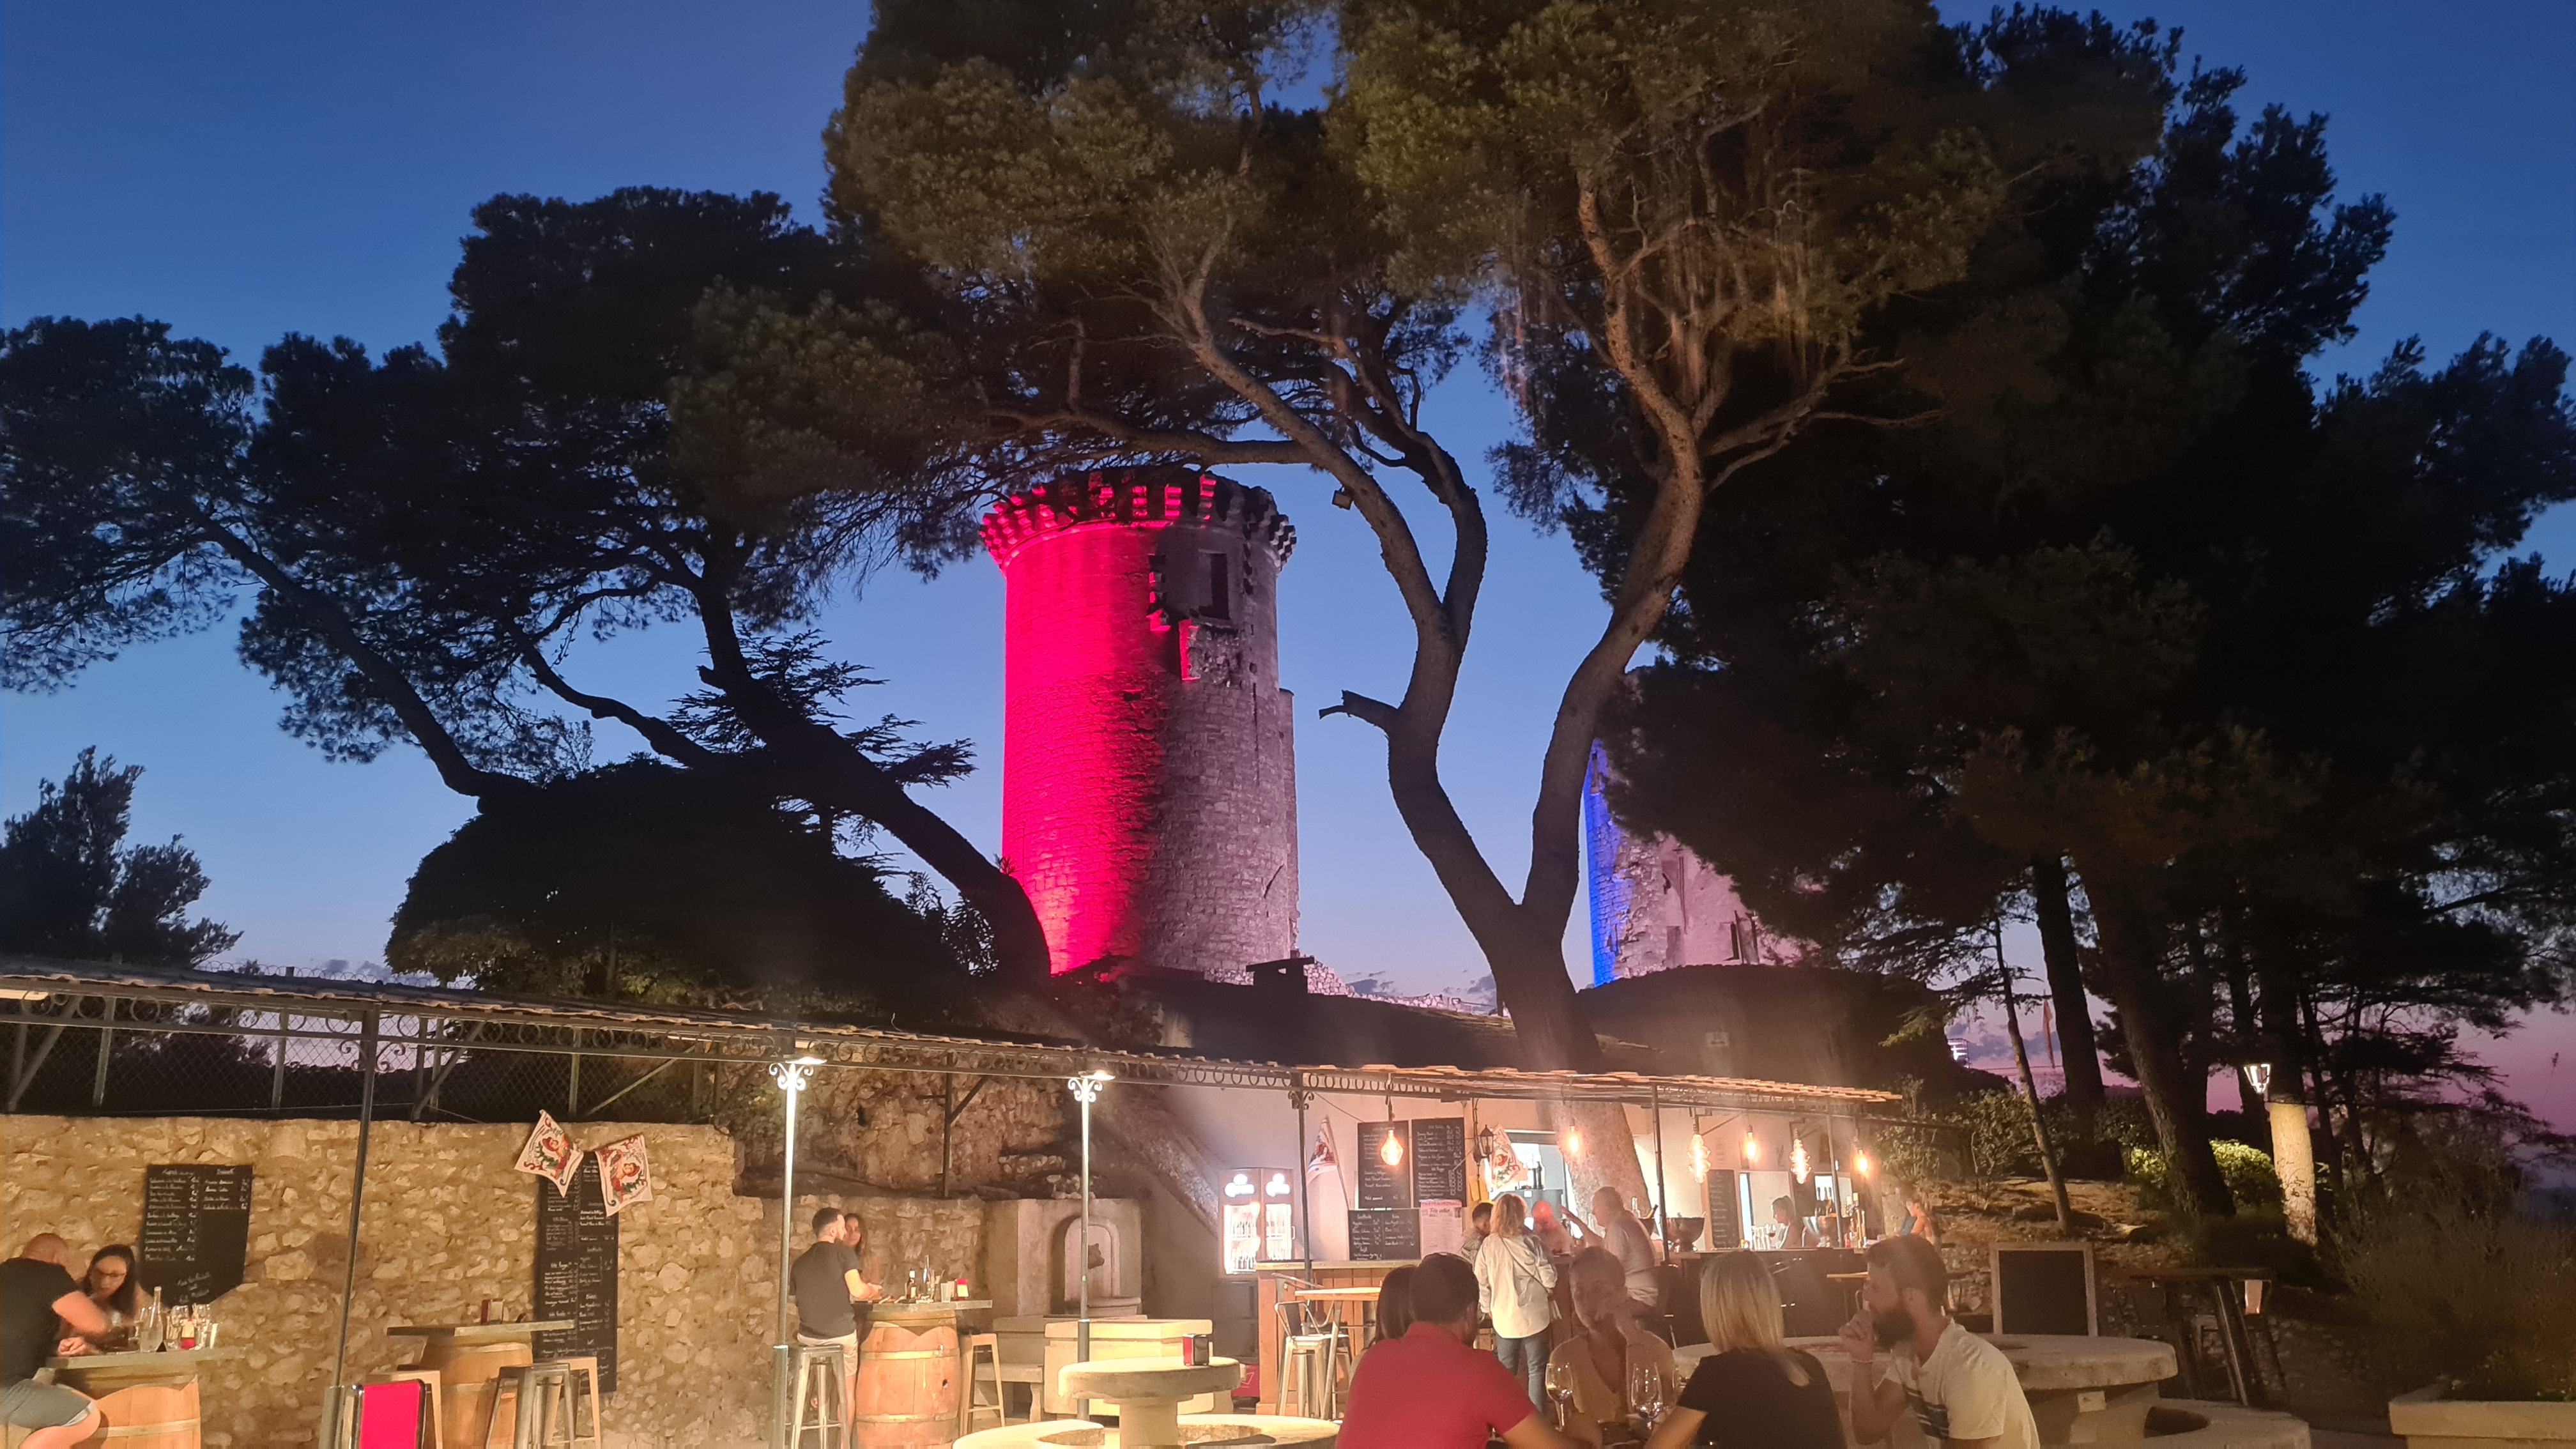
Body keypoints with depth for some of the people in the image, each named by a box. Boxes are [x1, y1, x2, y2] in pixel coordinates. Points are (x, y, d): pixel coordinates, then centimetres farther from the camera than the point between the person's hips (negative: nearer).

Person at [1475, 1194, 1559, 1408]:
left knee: (1505, 1369, 14)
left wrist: (1488, 1308, 16)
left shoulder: (1489, 1245, -5)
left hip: (1503, 1317, 3)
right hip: (1533, 1316, -3)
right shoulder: (1530, 1243, -14)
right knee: (1536, 1369, 8)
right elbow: (1549, 1279, -11)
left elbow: (1481, 1281, 2)